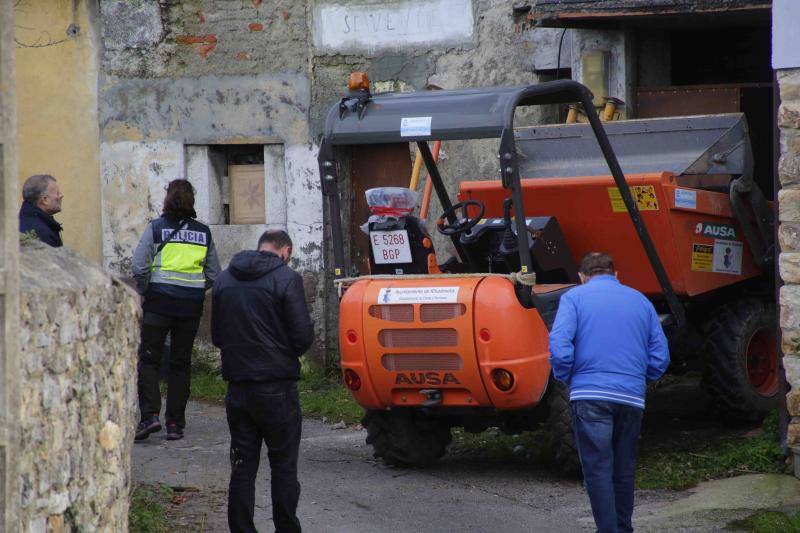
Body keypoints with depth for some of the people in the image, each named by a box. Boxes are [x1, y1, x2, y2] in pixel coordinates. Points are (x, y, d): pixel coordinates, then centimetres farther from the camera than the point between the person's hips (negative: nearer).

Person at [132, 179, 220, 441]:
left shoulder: (156, 227, -4)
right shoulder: (203, 232, 7)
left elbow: (139, 267, -10)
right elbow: (214, 275, 8)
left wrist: (145, 291, 5)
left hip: (160, 302, -3)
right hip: (192, 306, 3)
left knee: (148, 359, 2)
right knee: (181, 364, 9)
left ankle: (150, 415, -14)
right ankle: (175, 424, 8)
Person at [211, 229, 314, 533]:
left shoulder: (224, 280, 7)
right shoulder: (286, 278, -10)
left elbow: (217, 335, 13)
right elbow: (303, 336, -12)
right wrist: (287, 354, 8)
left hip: (237, 388, 4)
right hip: (277, 388, -4)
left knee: (242, 467, 8)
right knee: (283, 466, 5)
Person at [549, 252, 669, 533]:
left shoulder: (574, 297, 5)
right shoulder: (640, 301, 17)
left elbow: (559, 347, -9)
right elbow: (660, 356, 12)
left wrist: (567, 379, 6)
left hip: (590, 395, -4)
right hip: (632, 398, 4)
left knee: (598, 470, -3)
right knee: (624, 470, 15)